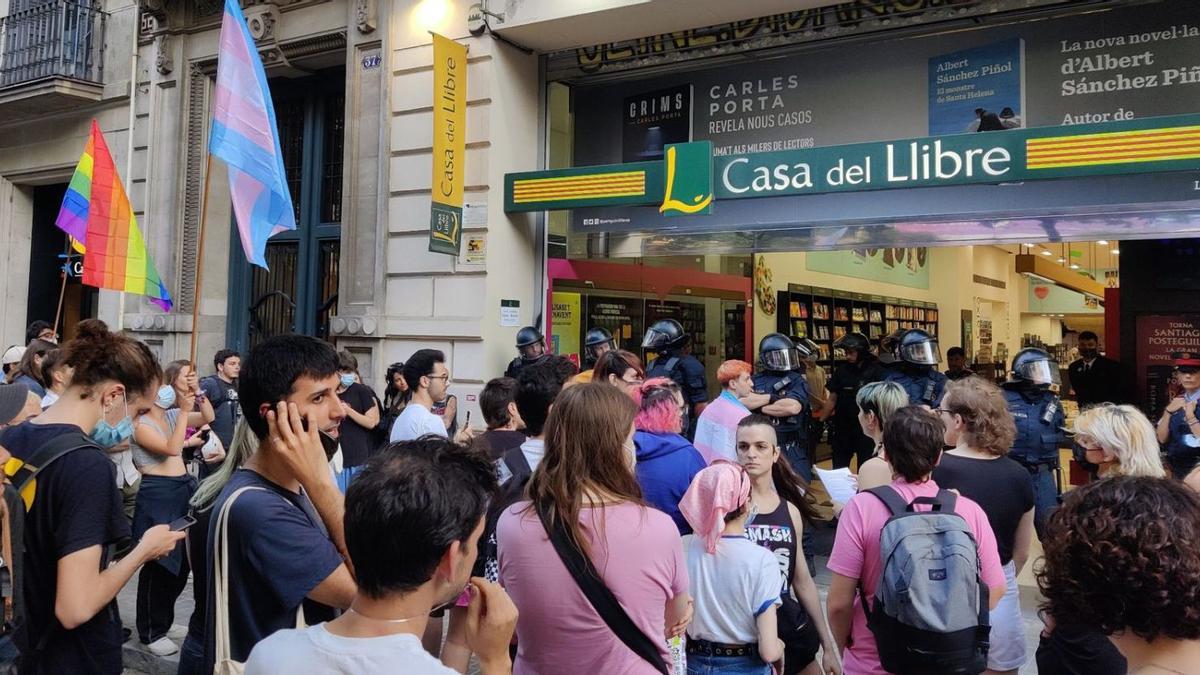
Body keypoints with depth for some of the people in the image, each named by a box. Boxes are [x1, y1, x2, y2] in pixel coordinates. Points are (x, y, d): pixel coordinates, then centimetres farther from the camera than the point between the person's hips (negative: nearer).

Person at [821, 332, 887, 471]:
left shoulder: (875, 371, -9)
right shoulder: (842, 370, 4)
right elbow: (832, 399, 8)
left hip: (866, 429, -4)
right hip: (842, 428, 4)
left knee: (865, 469, 9)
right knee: (838, 469, 12)